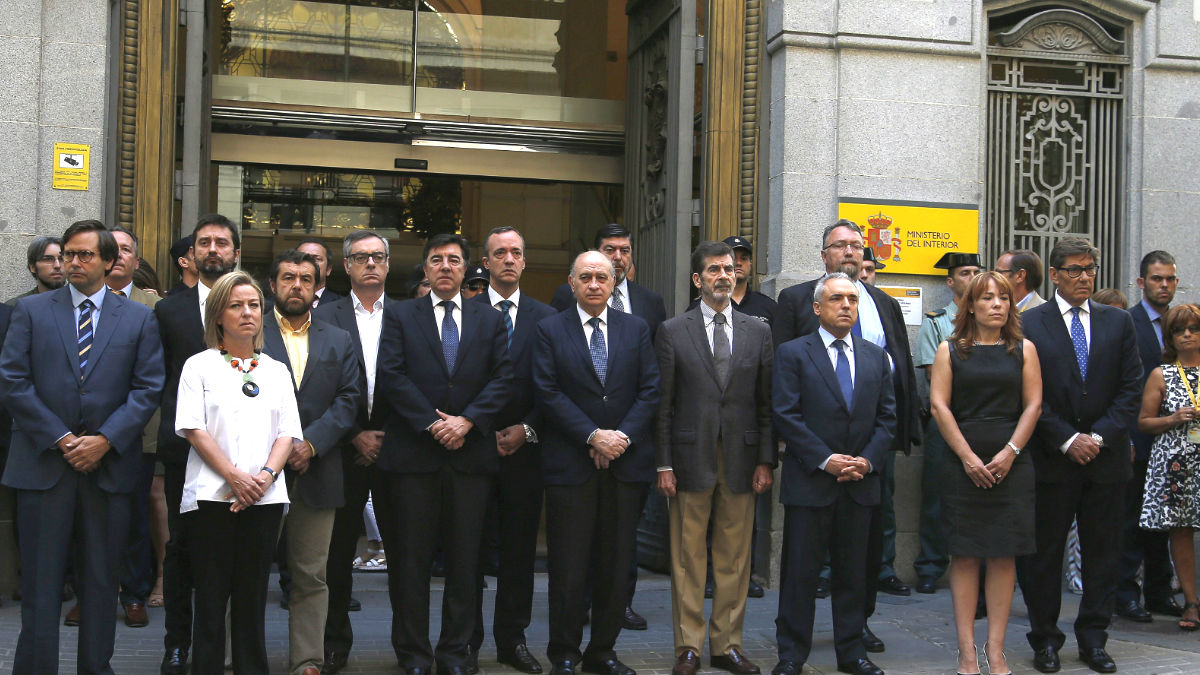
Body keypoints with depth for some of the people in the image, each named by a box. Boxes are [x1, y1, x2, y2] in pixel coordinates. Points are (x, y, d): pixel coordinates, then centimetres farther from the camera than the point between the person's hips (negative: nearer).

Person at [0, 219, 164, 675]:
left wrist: (104, 440, -11)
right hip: (43, 463, 0)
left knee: (102, 579, 8)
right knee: (41, 580, 3)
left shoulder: (139, 318, 8)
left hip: (109, 465, 1)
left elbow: (148, 388, 1)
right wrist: (60, 439, -9)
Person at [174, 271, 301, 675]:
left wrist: (266, 475, -10)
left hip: (265, 497, 2)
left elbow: (288, 432, 8)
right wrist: (235, 476, -13)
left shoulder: (277, 371, 15)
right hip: (212, 496, -2)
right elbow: (193, 429, -3)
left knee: (252, 596, 6)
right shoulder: (199, 366, 6)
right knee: (211, 596, 0)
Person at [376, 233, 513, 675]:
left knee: (464, 559, 5)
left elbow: (503, 378, 3)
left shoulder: (490, 320, 13)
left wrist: (467, 420, -11)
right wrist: (431, 423, -12)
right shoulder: (400, 316, 8)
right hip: (413, 453, -1)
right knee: (410, 559, 2)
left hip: (471, 455, 2)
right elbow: (390, 376, -3)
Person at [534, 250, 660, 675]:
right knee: (568, 565, 1)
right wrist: (593, 436, -13)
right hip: (570, 464, -2)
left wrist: (623, 437, -9)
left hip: (627, 464, 2)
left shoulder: (636, 330, 10)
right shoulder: (551, 330, 3)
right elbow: (548, 393, -5)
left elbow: (650, 390, 4)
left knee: (616, 564, 7)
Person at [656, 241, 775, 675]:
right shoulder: (673, 332, 3)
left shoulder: (758, 333, 9)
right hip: (691, 459, -2)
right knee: (688, 558, 3)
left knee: (735, 559, 7)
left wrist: (765, 460, 1)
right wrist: (663, 464, -4)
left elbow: (766, 403, 8)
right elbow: (663, 403, 1)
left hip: (741, 460, 2)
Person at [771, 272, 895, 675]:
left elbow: (887, 418, 10)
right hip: (809, 482, -4)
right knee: (800, 571, 2)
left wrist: (868, 460, -6)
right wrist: (826, 460, -15)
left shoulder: (876, 358, 12)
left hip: (861, 484, 4)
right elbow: (786, 415, -9)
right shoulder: (792, 354, -2)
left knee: (854, 571, 12)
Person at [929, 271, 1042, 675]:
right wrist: (968, 457, -9)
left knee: (1004, 555, 1)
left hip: (1011, 465, 1)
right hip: (961, 464, -1)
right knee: (964, 555, -1)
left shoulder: (1024, 350, 10)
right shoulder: (950, 350, 6)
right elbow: (938, 405, -2)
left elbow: (1033, 404, 4)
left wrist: (1010, 453, -8)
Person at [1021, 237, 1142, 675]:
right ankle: (1045, 639, 14)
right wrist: (1067, 440, -11)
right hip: (1052, 458, -3)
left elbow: (1131, 388, 5)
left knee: (1103, 552, 7)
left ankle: (1093, 639, 18)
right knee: (1045, 552, 3)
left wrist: (1099, 436, -7)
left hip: (1106, 457, 3)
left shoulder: (1118, 323, 9)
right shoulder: (1030, 325, -1)